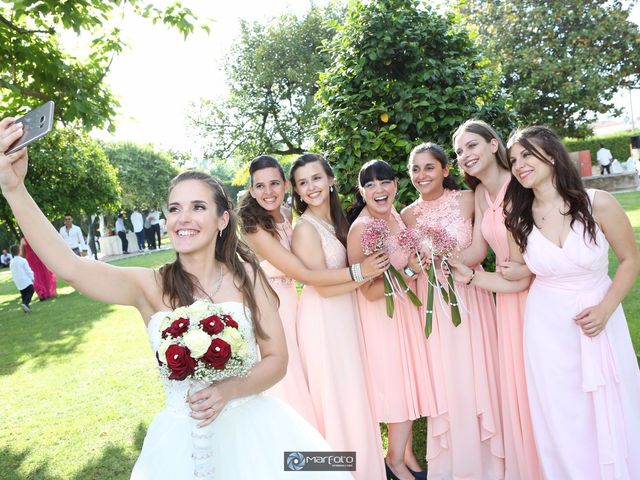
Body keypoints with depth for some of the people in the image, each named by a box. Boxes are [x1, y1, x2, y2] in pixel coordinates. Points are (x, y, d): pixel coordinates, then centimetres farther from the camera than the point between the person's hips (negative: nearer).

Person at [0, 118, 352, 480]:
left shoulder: (246, 275, -8)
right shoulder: (151, 286, -10)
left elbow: (277, 360, -5)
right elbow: (70, 268, -25)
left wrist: (228, 390, -22)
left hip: (252, 429, 1)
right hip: (183, 439, 0)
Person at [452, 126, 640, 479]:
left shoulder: (598, 203, -12)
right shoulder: (519, 218, -4)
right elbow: (519, 281, 1)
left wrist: (605, 309, -12)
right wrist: (470, 276, -10)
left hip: (600, 319, -1)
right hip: (548, 326, 1)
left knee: (611, 417, 11)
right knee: (562, 420, 11)